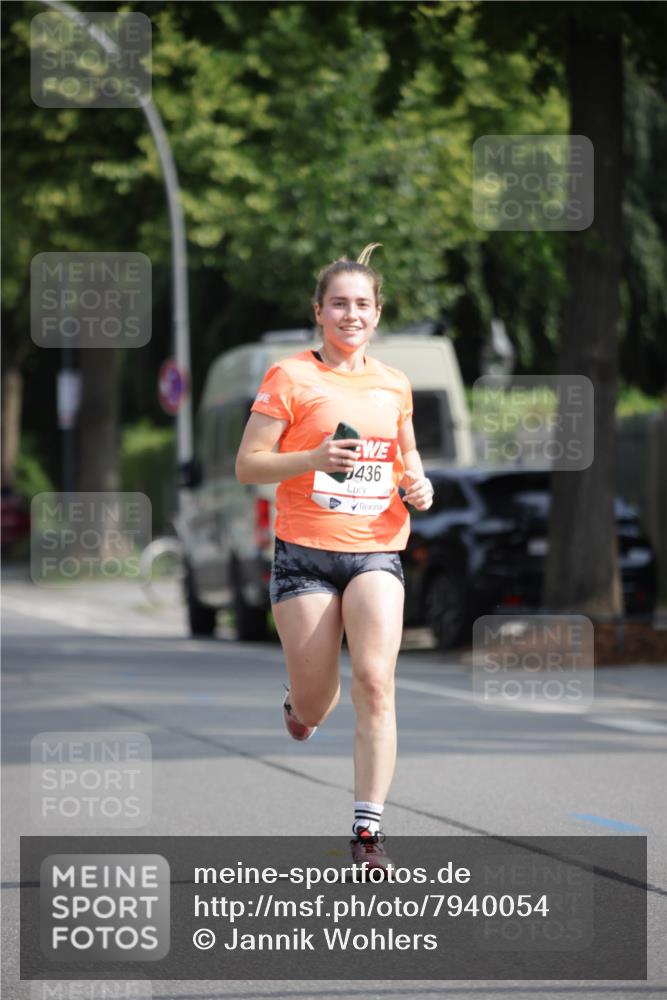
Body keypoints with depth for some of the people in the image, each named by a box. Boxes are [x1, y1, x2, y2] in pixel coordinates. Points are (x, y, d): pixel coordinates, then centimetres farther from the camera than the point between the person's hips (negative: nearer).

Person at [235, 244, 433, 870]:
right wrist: (314, 459, -21)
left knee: (374, 681, -17)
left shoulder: (394, 385, 10)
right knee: (315, 705, 3)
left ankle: (367, 829, -13)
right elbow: (247, 466, -6)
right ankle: (299, 704, 44)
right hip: (305, 552, -2)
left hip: (376, 551, 2)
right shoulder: (290, 377, -3)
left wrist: (418, 485, 5)